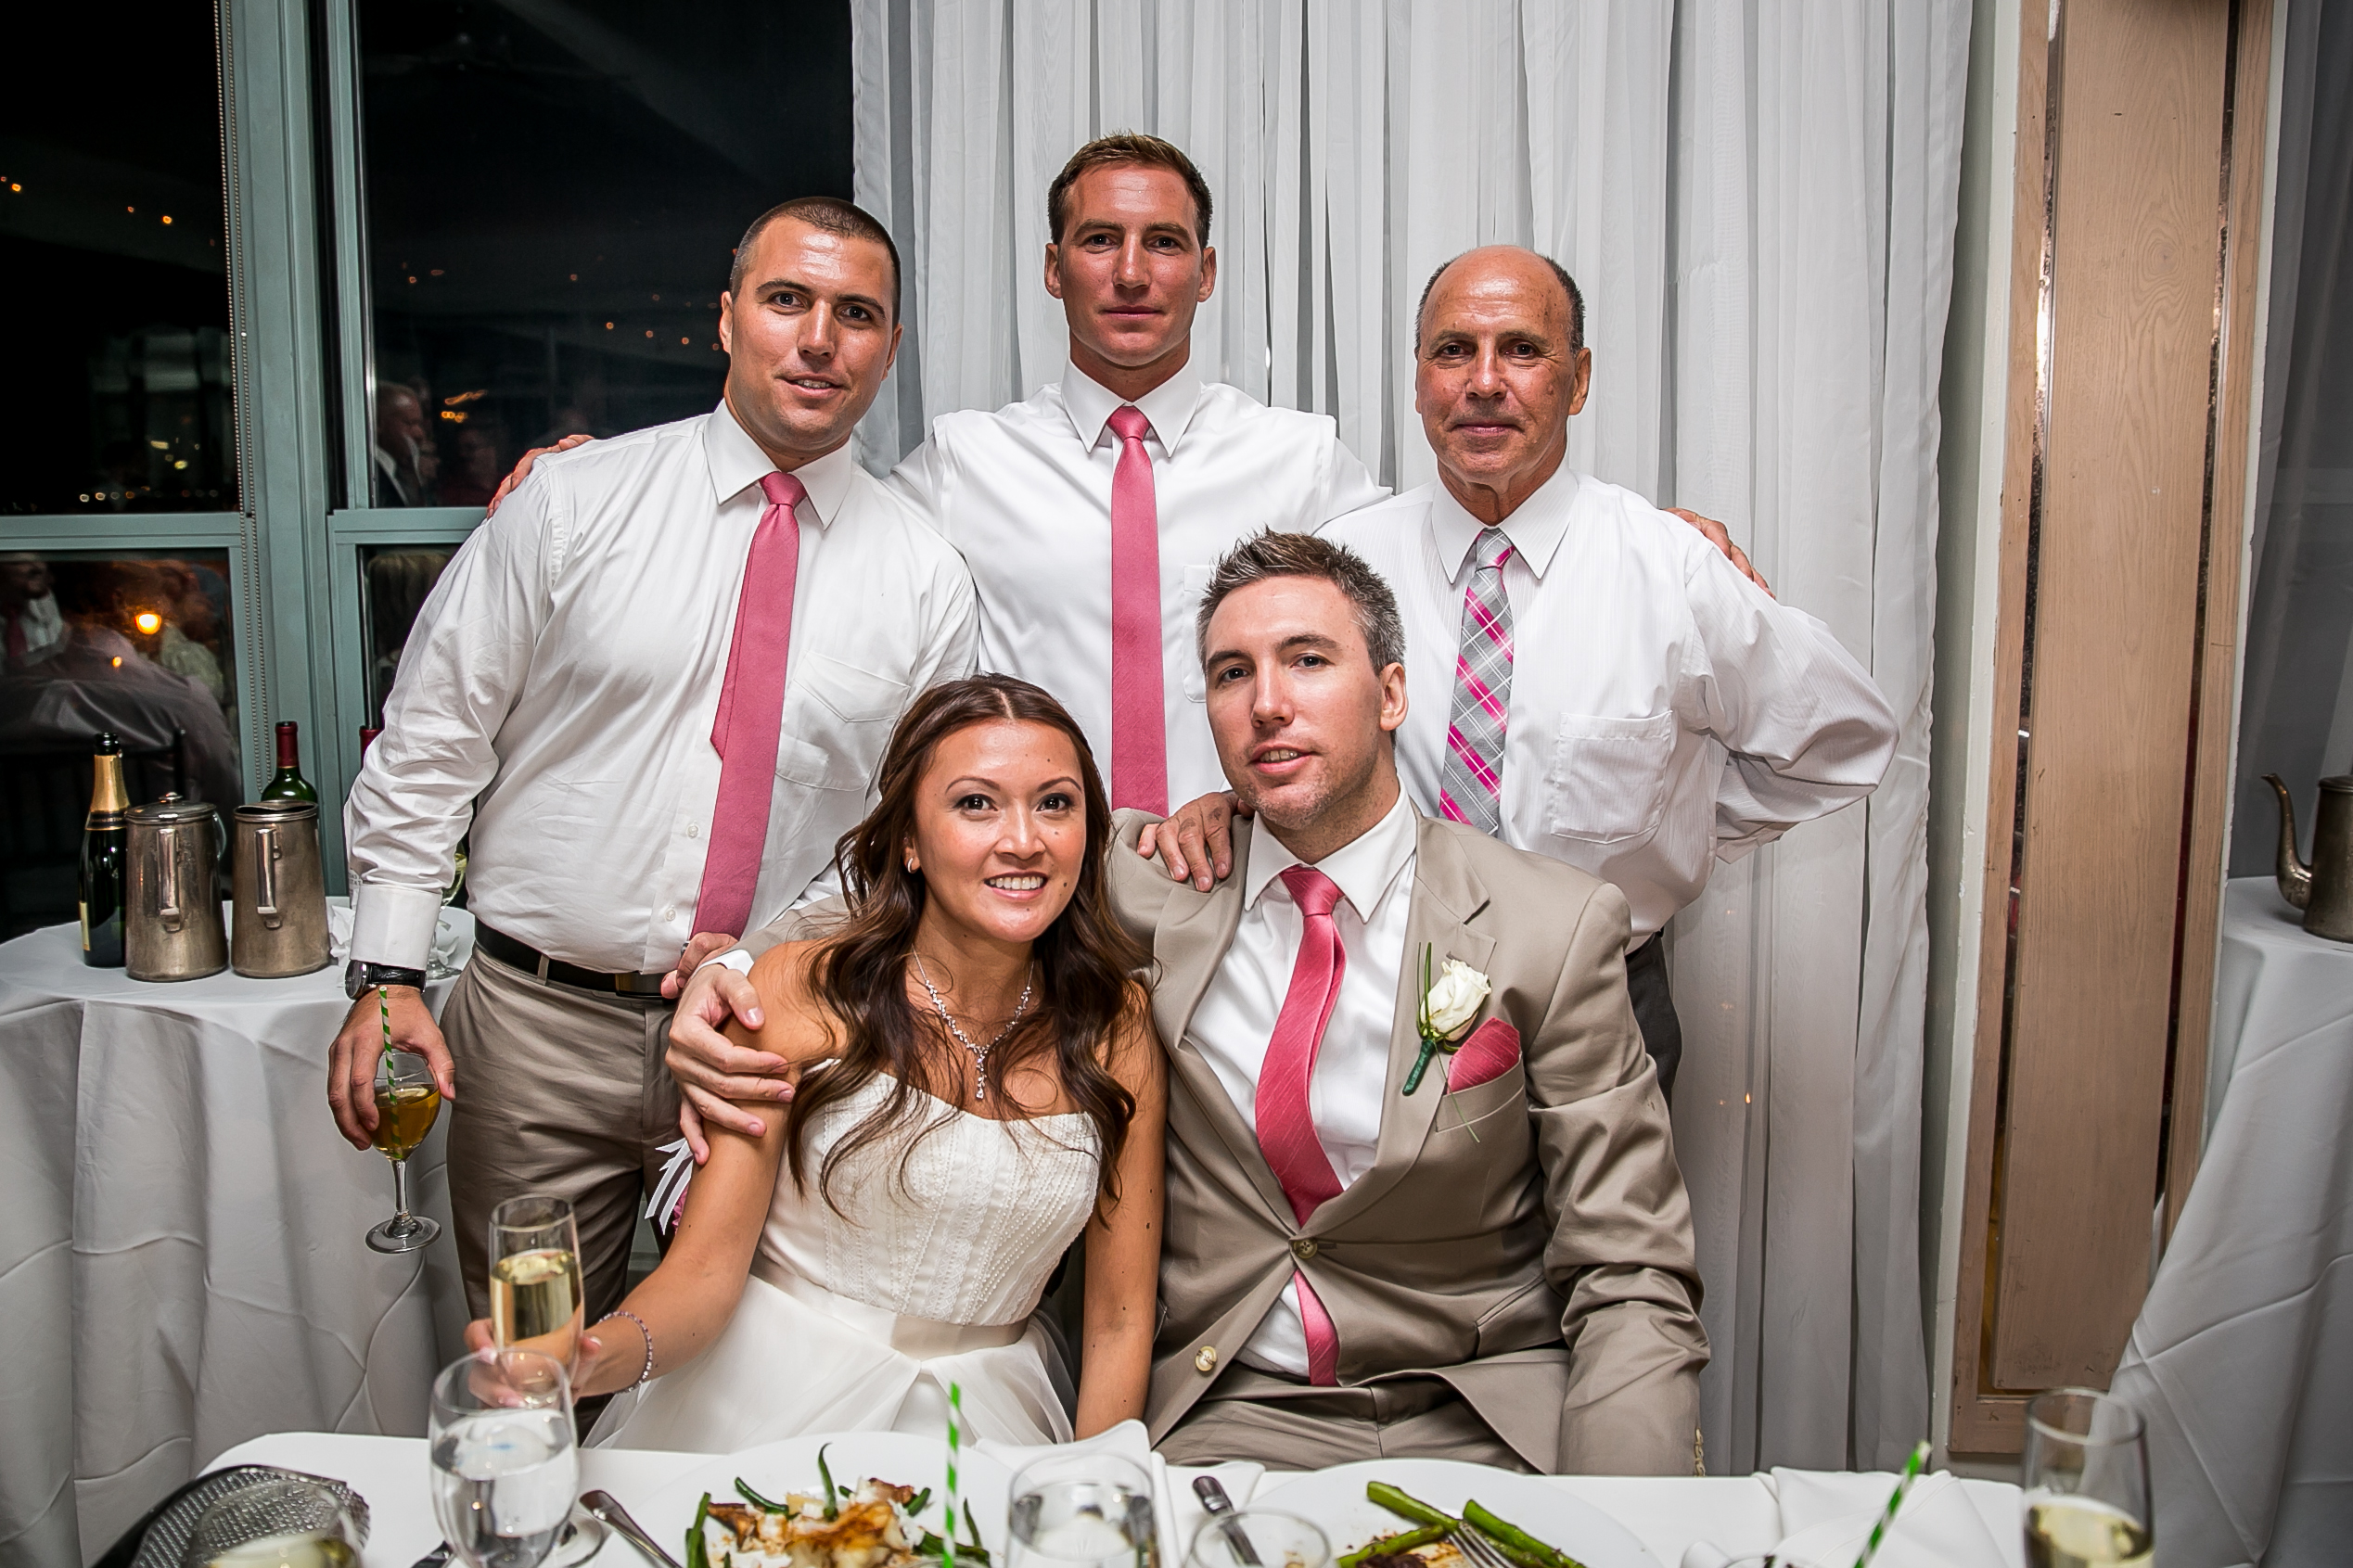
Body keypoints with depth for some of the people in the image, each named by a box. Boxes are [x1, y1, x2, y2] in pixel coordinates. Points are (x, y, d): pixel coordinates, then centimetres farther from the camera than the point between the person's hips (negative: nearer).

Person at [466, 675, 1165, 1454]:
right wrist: (599, 1355, -26)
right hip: (771, 1397, -1)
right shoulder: (803, 990, -6)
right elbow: (706, 1269, -6)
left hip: (983, 1419, 1)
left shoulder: (1117, 1021, 0)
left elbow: (1120, 1317, 4)